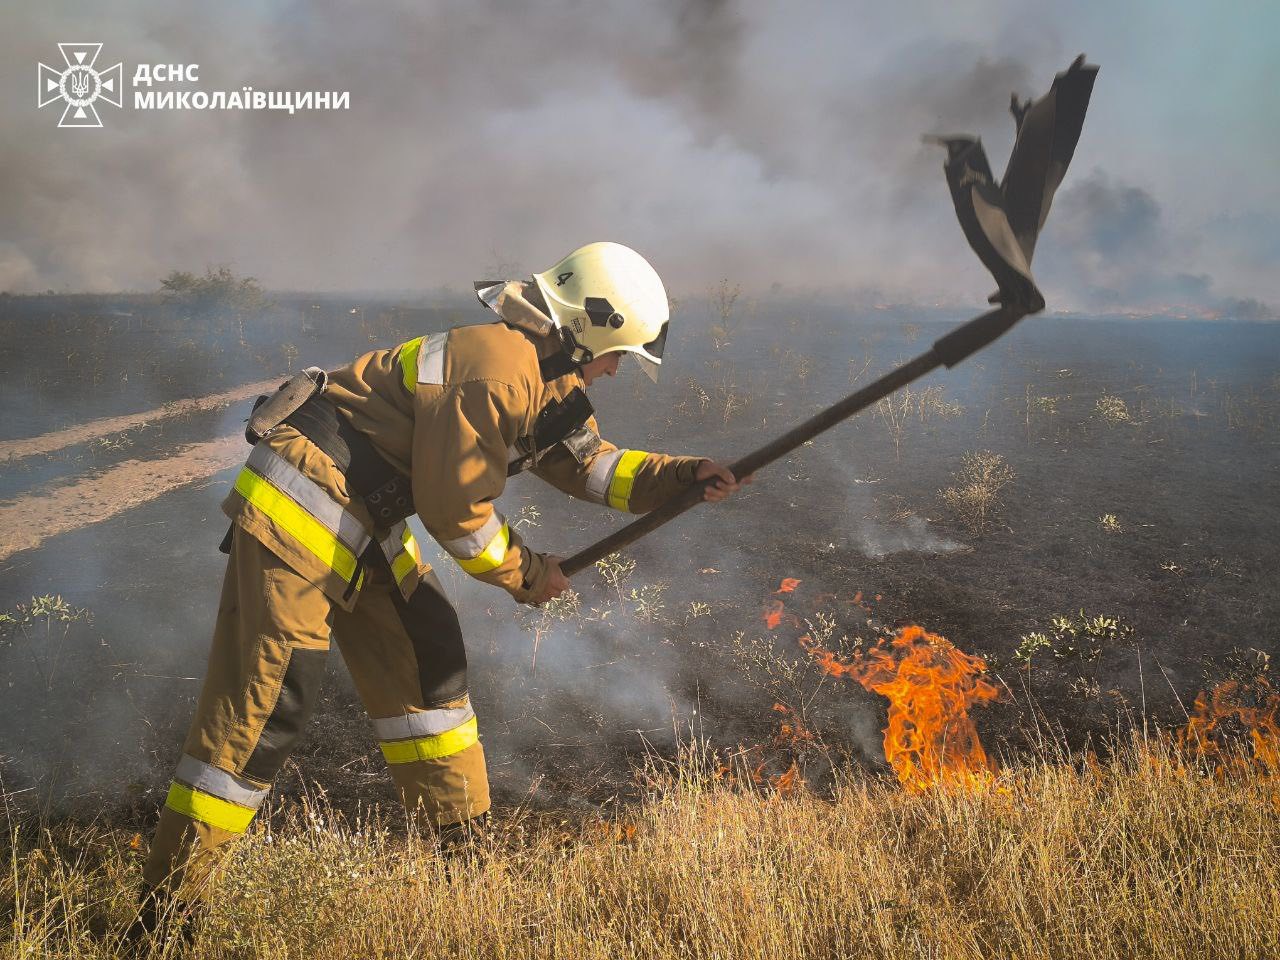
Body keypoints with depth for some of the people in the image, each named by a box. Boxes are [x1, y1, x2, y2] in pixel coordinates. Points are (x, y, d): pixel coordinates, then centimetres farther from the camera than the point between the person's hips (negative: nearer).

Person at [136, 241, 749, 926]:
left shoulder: (547, 381, 11)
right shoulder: (494, 368, -21)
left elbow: (592, 465, 16)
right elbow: (455, 508, -18)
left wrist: (684, 476, 1)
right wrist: (525, 575, -4)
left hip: (365, 526, 10)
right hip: (298, 509, -10)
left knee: (426, 661, 11)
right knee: (265, 700, -11)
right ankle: (166, 906, -4)